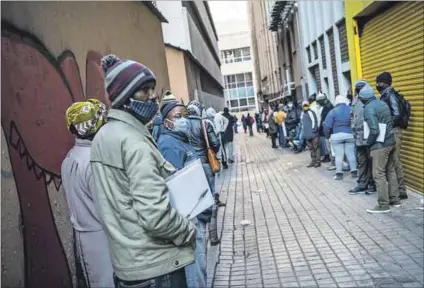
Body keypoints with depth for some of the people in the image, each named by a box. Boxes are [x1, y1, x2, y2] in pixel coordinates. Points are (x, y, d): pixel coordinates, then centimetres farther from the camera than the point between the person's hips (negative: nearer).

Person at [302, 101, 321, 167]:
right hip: (307, 134, 9)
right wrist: (304, 130, 21)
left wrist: (313, 129, -16)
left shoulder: (310, 112, -12)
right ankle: (313, 161, 22)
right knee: (311, 149, 14)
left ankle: (318, 161, 3)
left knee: (316, 148, -2)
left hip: (313, 134, -9)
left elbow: (314, 121, -17)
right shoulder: (303, 113, 15)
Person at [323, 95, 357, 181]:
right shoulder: (351, 110, 3)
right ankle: (354, 172, 15)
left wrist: (327, 135, 3)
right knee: (351, 154, 10)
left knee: (339, 155, 2)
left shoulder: (333, 111, -5)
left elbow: (327, 125, -9)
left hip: (337, 136, -2)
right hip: (350, 135, 3)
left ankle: (339, 174, 6)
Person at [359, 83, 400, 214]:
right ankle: (395, 199, 25)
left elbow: (374, 130, -21)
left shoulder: (369, 108, -15)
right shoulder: (383, 103, 11)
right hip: (391, 142, 9)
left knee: (379, 174, -4)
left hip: (380, 145, -9)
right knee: (390, 171, 16)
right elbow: (390, 122, 16)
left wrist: (368, 143, -6)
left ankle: (383, 205, 0)